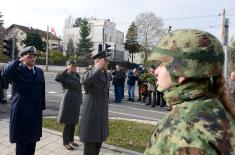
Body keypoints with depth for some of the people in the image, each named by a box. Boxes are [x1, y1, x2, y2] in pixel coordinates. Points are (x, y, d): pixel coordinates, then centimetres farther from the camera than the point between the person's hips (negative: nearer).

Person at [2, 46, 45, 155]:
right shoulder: (18, 69, -7)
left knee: (33, 138, 16)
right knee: (21, 140, 8)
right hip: (21, 110, -5)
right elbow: (5, 73, -30)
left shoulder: (39, 71, 10)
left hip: (36, 110, 5)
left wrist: (42, 106, 8)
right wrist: (19, 60, -23)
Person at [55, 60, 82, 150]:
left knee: (73, 122, 15)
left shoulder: (77, 75, 11)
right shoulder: (66, 75, -9)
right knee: (68, 122, 0)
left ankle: (71, 139, 29)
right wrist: (66, 70, -23)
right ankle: (65, 142, 13)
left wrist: (80, 100, 16)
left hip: (76, 101, 7)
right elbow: (57, 78, -31)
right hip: (68, 101, -7)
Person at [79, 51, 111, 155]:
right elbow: (84, 81, -41)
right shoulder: (91, 73, -16)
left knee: (100, 137, 19)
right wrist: (98, 69, -36)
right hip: (92, 109, -8)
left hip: (103, 110, 8)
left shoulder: (107, 74, 8)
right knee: (90, 139, 3)